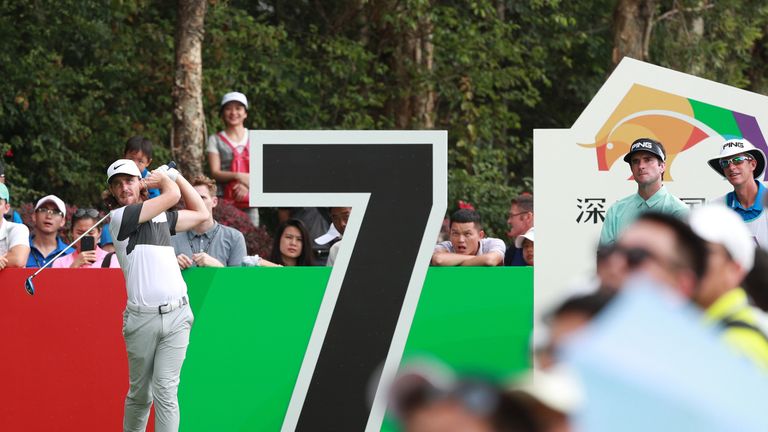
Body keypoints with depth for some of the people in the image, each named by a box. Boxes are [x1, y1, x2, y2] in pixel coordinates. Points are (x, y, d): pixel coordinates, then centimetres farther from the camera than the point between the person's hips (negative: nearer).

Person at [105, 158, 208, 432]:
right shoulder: (119, 217, -1)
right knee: (140, 394, 6)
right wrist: (166, 181, 18)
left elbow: (201, 213, 28)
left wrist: (173, 175, 25)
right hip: (141, 317, -3)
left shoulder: (162, 216, 18)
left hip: (176, 316, 3)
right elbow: (172, 195, -3)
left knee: (165, 391, -7)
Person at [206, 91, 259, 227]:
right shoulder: (216, 140, 9)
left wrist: (247, 185, -12)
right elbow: (215, 172, -1)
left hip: (249, 202, 2)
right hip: (224, 200, -2)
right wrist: (238, 176, -19)